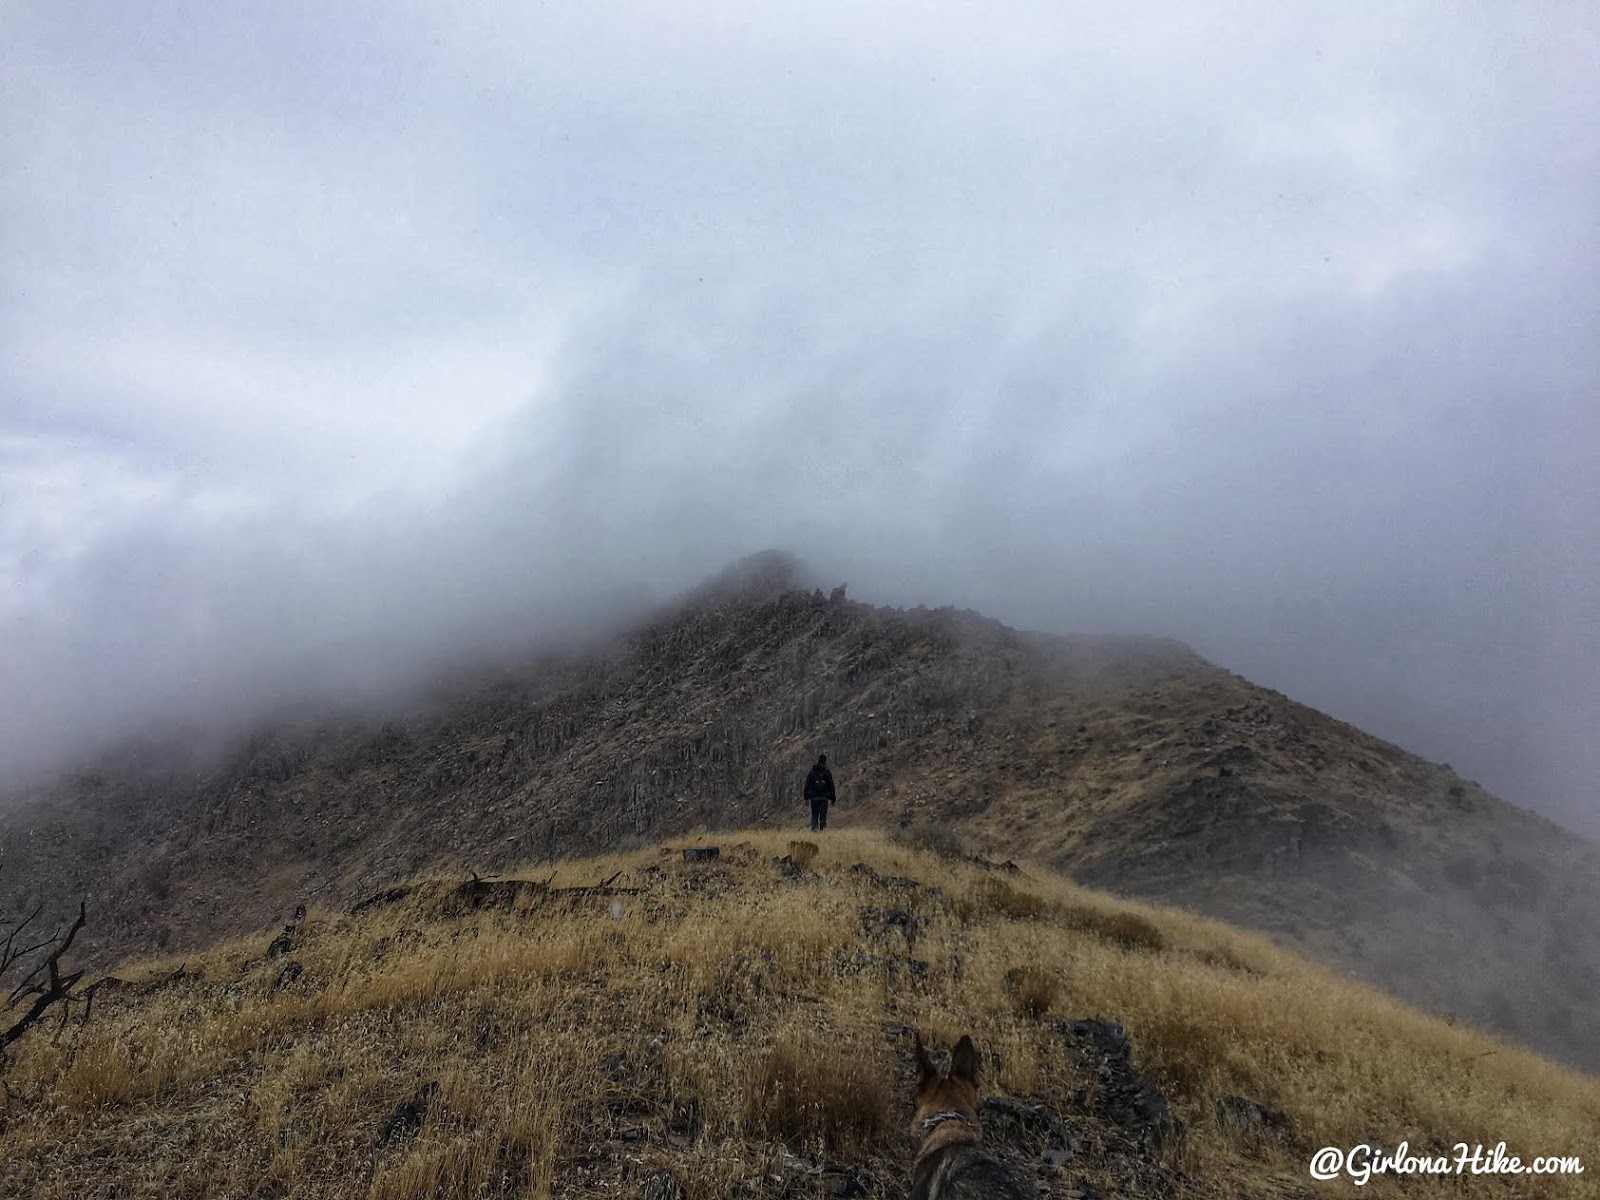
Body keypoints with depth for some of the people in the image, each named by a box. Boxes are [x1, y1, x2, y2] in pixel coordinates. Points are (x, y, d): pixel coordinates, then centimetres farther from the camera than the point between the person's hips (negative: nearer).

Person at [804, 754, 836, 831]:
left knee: (814, 815, 9)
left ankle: (814, 828, -7)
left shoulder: (812, 772, 4)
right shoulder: (827, 773, 0)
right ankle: (822, 830, -3)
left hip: (814, 798, 1)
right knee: (823, 816, 4)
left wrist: (806, 797, 9)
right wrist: (832, 799, 6)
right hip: (824, 798, -1)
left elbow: (807, 785, 4)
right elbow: (831, 786, 1)